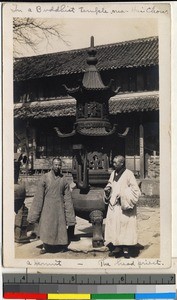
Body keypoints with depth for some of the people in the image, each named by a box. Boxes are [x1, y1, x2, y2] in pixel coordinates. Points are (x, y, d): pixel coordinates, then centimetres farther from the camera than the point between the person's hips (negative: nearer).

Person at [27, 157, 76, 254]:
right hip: (47, 208, -1)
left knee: (61, 227, 6)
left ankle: (62, 246, 24)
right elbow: (39, 196, -3)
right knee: (46, 228, 0)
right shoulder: (45, 177, -3)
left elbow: (67, 198, 4)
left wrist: (70, 216, 1)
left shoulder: (63, 179, 3)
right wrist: (34, 215, -5)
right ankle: (45, 246, 19)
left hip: (59, 208, 2)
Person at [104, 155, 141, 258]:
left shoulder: (128, 174, -12)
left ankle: (126, 248, 9)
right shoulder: (113, 173, 8)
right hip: (114, 205, 6)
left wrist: (123, 194, -18)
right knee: (113, 225, 4)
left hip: (125, 207, -6)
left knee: (125, 225, 0)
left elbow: (135, 190, -12)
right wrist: (108, 189, 1)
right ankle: (117, 247, 14)